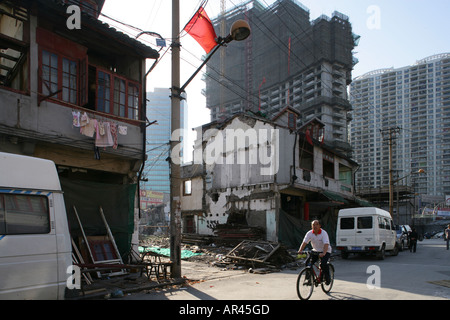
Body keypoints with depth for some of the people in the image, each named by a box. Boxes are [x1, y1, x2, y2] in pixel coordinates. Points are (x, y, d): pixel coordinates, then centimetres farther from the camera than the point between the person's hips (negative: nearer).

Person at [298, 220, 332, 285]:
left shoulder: (324, 233, -22)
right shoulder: (309, 233, -10)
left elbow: (326, 244, -33)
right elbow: (304, 242, -18)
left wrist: (323, 253, -49)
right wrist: (300, 250, -35)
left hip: (326, 251, -4)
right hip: (315, 251, 4)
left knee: (323, 264, -26)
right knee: (308, 262, -14)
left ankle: (327, 278, -1)